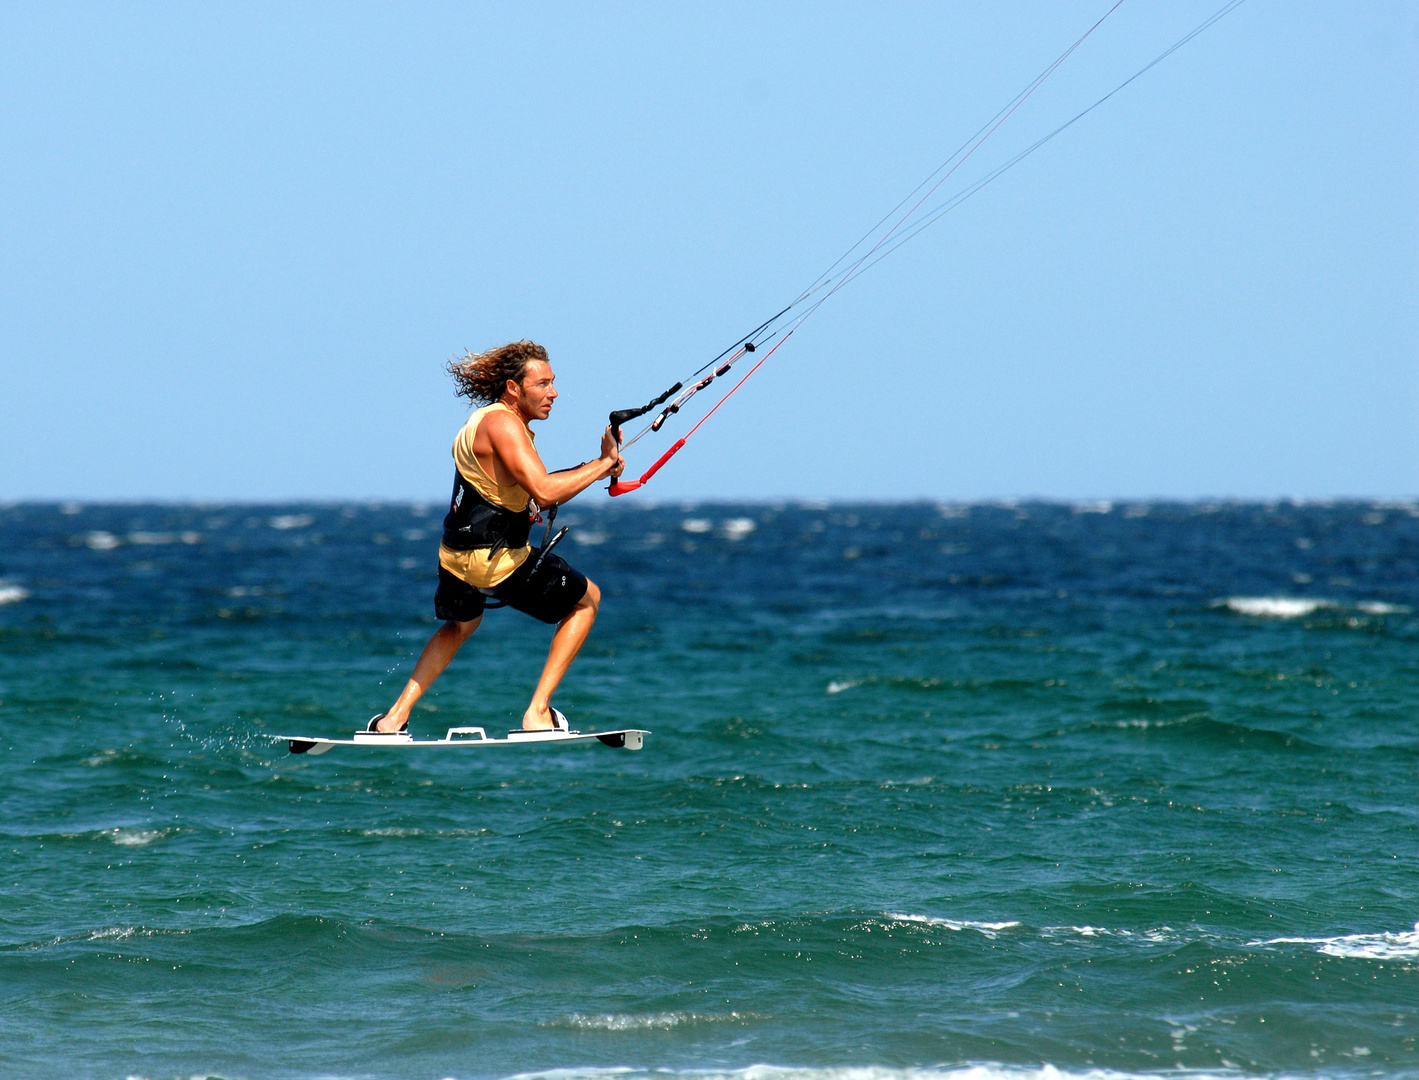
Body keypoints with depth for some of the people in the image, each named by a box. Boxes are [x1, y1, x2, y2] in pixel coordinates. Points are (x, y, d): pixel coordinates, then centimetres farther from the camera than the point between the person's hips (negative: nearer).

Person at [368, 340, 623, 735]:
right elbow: (543, 491, -29)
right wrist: (602, 464, -18)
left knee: (461, 624, 39)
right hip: (498, 561, -9)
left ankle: (394, 719, 33)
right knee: (586, 599, 11)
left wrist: (593, 471, 7)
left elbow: (534, 500, 19)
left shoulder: (488, 421, 16)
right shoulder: (502, 424, -17)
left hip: (455, 555, 9)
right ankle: (538, 713, 5)